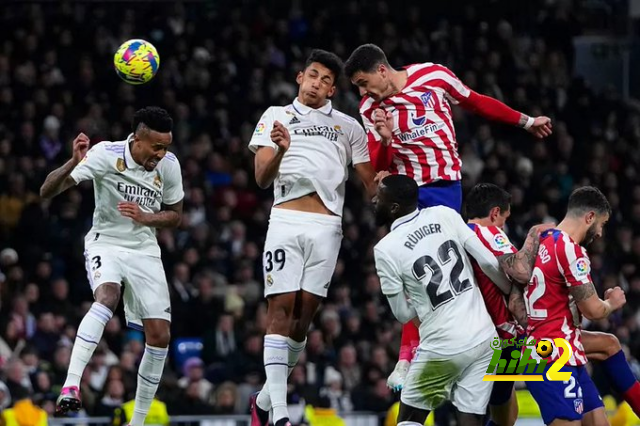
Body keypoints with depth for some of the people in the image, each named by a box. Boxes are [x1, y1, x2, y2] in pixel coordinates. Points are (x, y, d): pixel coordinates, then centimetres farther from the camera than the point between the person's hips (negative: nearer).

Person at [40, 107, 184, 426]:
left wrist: (145, 217, -11)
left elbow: (175, 216, 10)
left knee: (160, 336, -4)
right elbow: (47, 191, -20)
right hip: (105, 242, -4)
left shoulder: (169, 165, -5)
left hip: (145, 252, 4)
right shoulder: (106, 154, -17)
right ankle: (71, 386, -42)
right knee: (107, 297, -36)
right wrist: (74, 163, -39)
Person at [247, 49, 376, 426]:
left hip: (327, 225, 2)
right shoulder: (277, 116, 13)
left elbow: (371, 181, 13)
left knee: (304, 314, 0)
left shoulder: (348, 126, 16)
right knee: (281, 307, -11)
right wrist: (279, 150, -17)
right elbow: (262, 179, 3)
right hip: (286, 221, -2)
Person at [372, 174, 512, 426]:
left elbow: (403, 314, 1)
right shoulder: (445, 215, 2)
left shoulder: (385, 249, -7)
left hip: (443, 346, -4)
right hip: (484, 337, 4)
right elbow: (488, 262, 1)